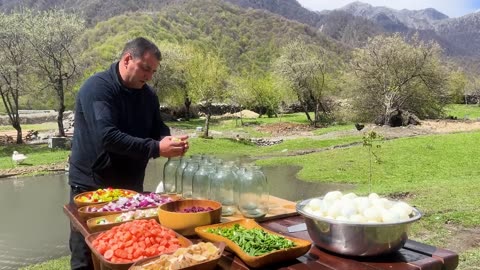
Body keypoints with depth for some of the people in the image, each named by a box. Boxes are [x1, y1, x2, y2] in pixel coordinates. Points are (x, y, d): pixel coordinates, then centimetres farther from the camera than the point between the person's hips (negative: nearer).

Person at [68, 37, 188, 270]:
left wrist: (170, 142, -17)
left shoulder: (148, 95, 5)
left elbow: (159, 131, 7)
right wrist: (156, 149, -33)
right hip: (91, 187, -6)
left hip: (131, 187, 6)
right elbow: (108, 136, -29)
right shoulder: (97, 88, -17)